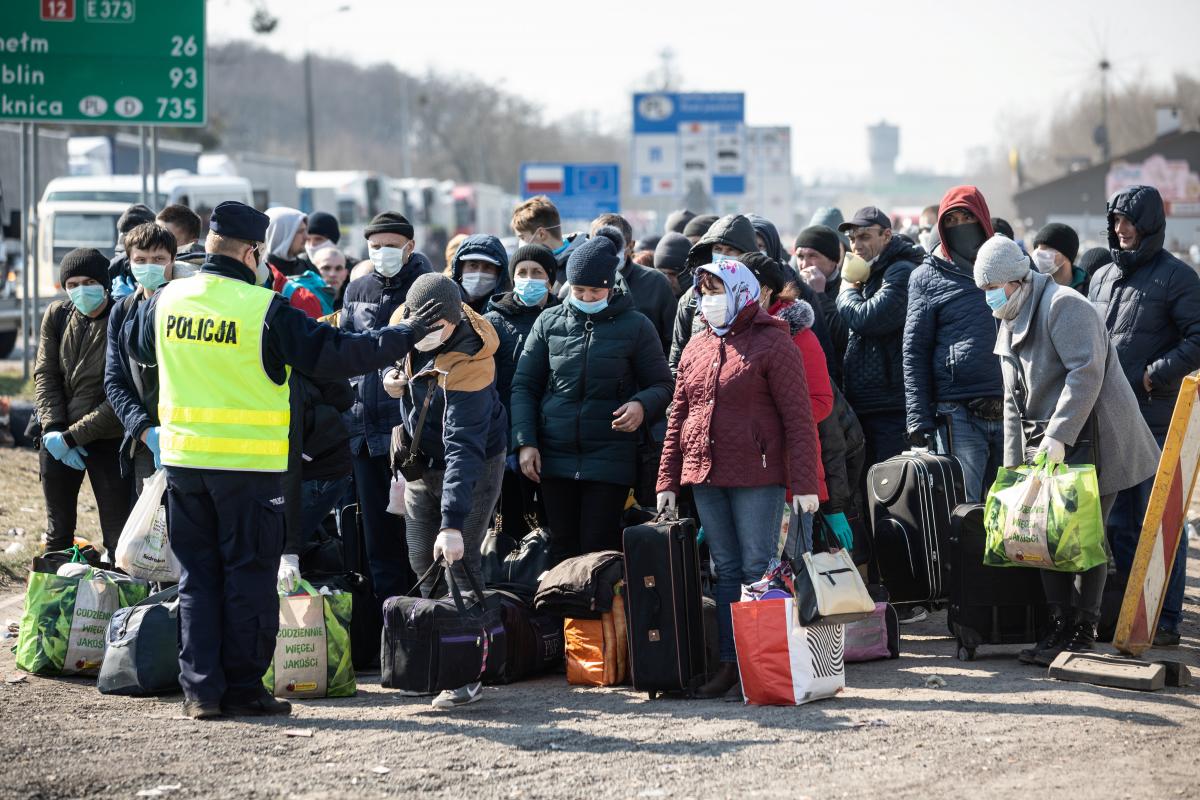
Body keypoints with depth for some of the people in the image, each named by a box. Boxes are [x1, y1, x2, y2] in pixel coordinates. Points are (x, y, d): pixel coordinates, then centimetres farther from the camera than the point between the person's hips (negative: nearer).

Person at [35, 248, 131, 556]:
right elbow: (45, 375, 4)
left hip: (107, 439, -5)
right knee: (58, 532, 15)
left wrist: (72, 436, -18)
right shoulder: (57, 315, 2)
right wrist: (52, 429, -9)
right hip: (58, 438, 5)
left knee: (118, 535, -3)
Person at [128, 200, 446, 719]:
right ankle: (242, 689, 8)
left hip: (182, 456, 5)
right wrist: (404, 335, -2)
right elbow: (335, 355, -11)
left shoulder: (165, 301, 4)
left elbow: (138, 346, 25)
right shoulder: (265, 310, -12)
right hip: (247, 462, -5)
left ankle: (201, 689, 9)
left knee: (197, 576, 11)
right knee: (248, 575, 5)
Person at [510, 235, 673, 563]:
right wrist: (525, 442, 0)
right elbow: (524, 386, 11)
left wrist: (642, 405, -17)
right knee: (563, 548, 8)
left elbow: (662, 385, 6)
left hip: (609, 460, -3)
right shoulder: (549, 323, 7)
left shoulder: (635, 327, 1)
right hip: (555, 458, 3)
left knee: (599, 549, -5)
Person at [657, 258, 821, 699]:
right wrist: (668, 479, 11)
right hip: (705, 477, 6)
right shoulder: (696, 348, 14)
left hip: (757, 477, -6)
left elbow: (798, 418, -9)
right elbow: (678, 417, 18)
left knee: (758, 570, -4)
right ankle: (729, 663, 11)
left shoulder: (772, 344, -5)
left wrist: (804, 483, -14)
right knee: (726, 570, 9)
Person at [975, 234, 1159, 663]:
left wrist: (1059, 434, -27)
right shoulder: (1010, 325, 18)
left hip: (1091, 441, -9)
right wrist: (1013, 466, 18)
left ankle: (1082, 634, -2)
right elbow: (1014, 402, 23)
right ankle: (1060, 626, 10)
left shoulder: (1063, 306, -12)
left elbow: (1086, 371, -23)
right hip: (1047, 447, 9)